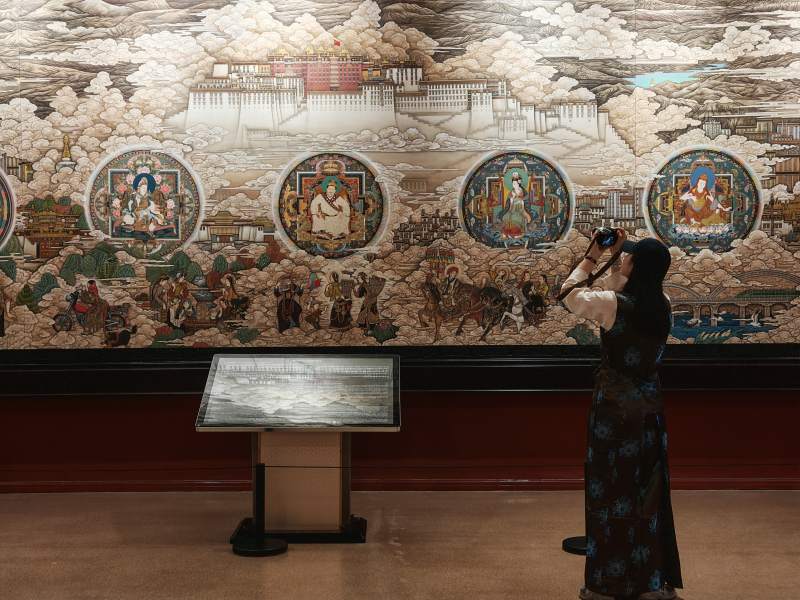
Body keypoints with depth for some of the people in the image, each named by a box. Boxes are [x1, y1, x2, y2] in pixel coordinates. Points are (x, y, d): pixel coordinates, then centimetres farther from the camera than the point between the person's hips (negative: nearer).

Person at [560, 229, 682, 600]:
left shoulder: (613, 304, -18)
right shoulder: (662, 305, 0)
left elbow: (570, 296, 1)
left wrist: (591, 258, 9)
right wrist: (614, 258, 16)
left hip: (614, 407, -5)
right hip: (649, 407, 5)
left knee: (612, 490, 3)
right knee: (648, 490, 12)